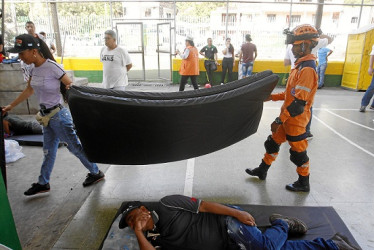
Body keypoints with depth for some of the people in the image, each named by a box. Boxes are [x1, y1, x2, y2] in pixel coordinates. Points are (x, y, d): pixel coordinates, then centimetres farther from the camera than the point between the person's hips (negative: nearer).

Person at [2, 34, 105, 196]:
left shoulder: (52, 67, -20)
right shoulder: (34, 69, 4)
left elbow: (71, 86, -15)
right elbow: (29, 90, 18)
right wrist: (11, 106, 23)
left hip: (58, 115, -8)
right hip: (46, 115, 8)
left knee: (74, 146, 3)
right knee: (48, 151, 18)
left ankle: (96, 173, 21)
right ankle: (43, 183, 33)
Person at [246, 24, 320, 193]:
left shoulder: (307, 69, -22)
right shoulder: (301, 65, 9)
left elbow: (299, 101, -26)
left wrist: (279, 120, -23)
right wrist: (273, 97, 8)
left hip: (296, 119, -9)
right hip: (288, 117, 9)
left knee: (298, 151, 6)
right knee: (273, 142, 17)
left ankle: (303, 183, 26)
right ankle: (262, 171, 33)